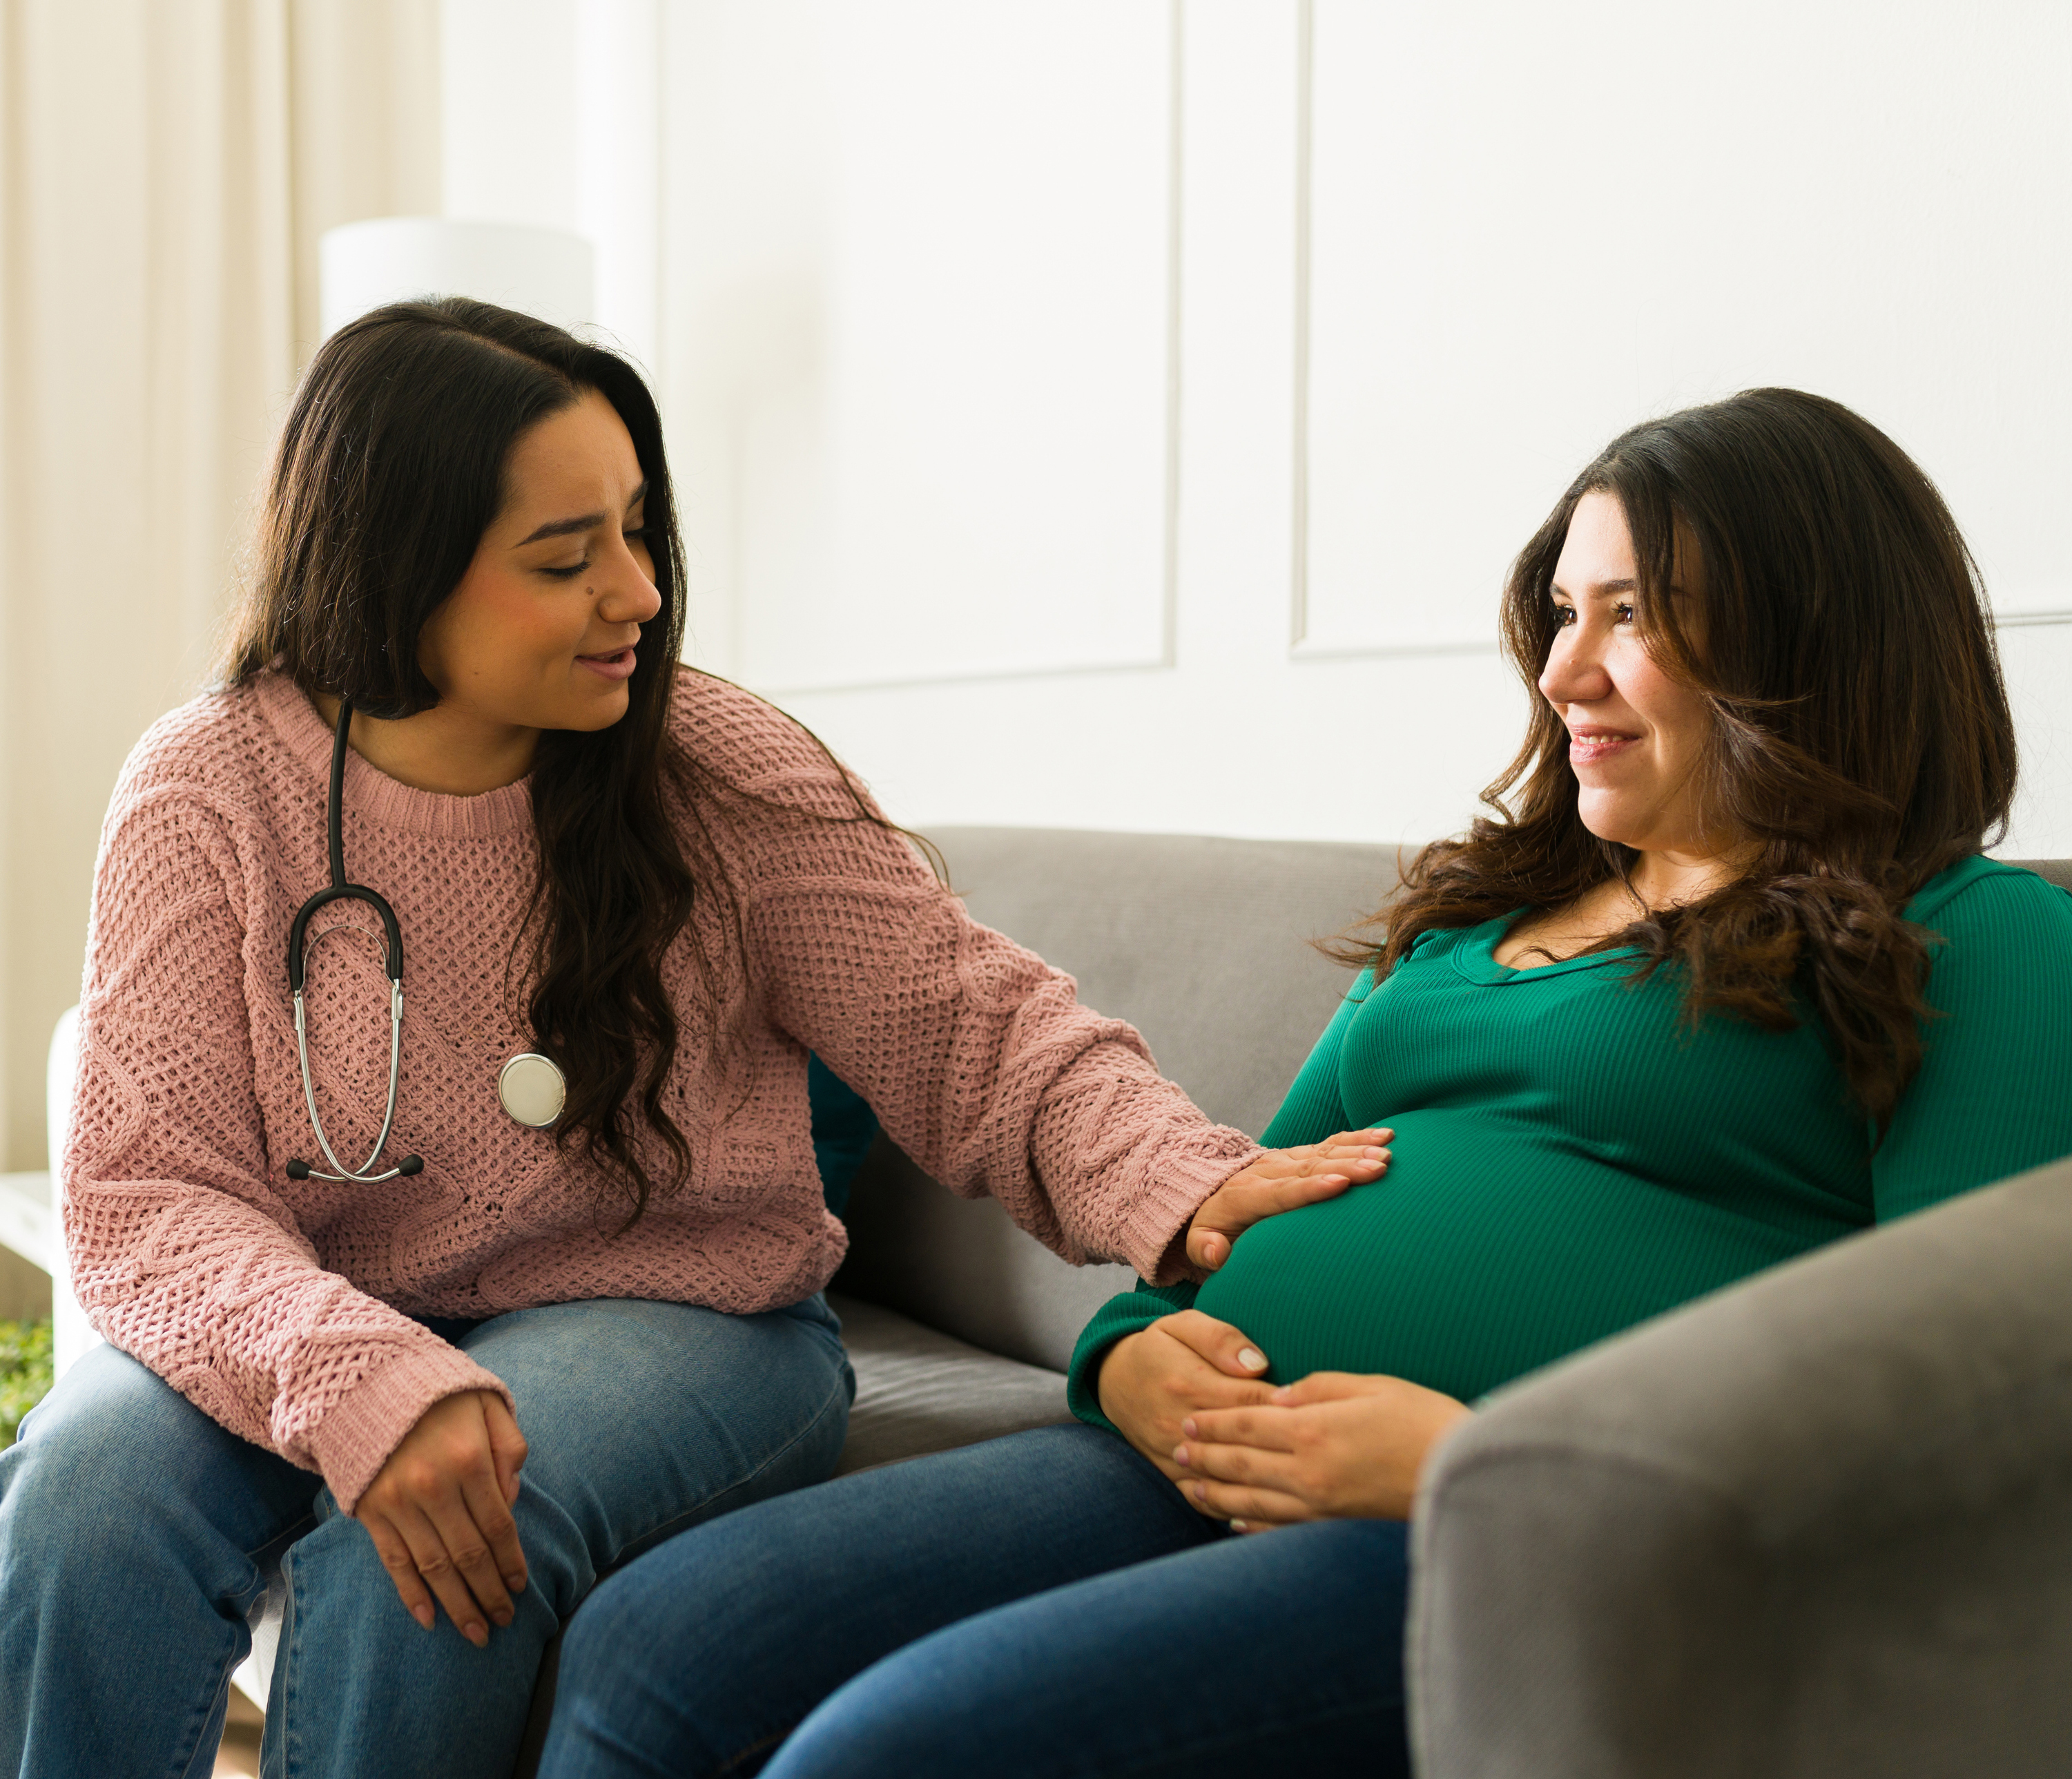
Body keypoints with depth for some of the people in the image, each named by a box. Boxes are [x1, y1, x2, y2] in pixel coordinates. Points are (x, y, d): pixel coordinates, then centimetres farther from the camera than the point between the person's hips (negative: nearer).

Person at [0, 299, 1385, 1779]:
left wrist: (1185, 1184, -27)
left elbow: (980, 1033, -7)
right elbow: (152, 1194, -13)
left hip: (677, 1322, -1)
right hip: (330, 1335, 1)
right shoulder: (207, 794, -7)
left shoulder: (721, 771, -7)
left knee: (407, 1557, -30)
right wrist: (357, 1377, -33)